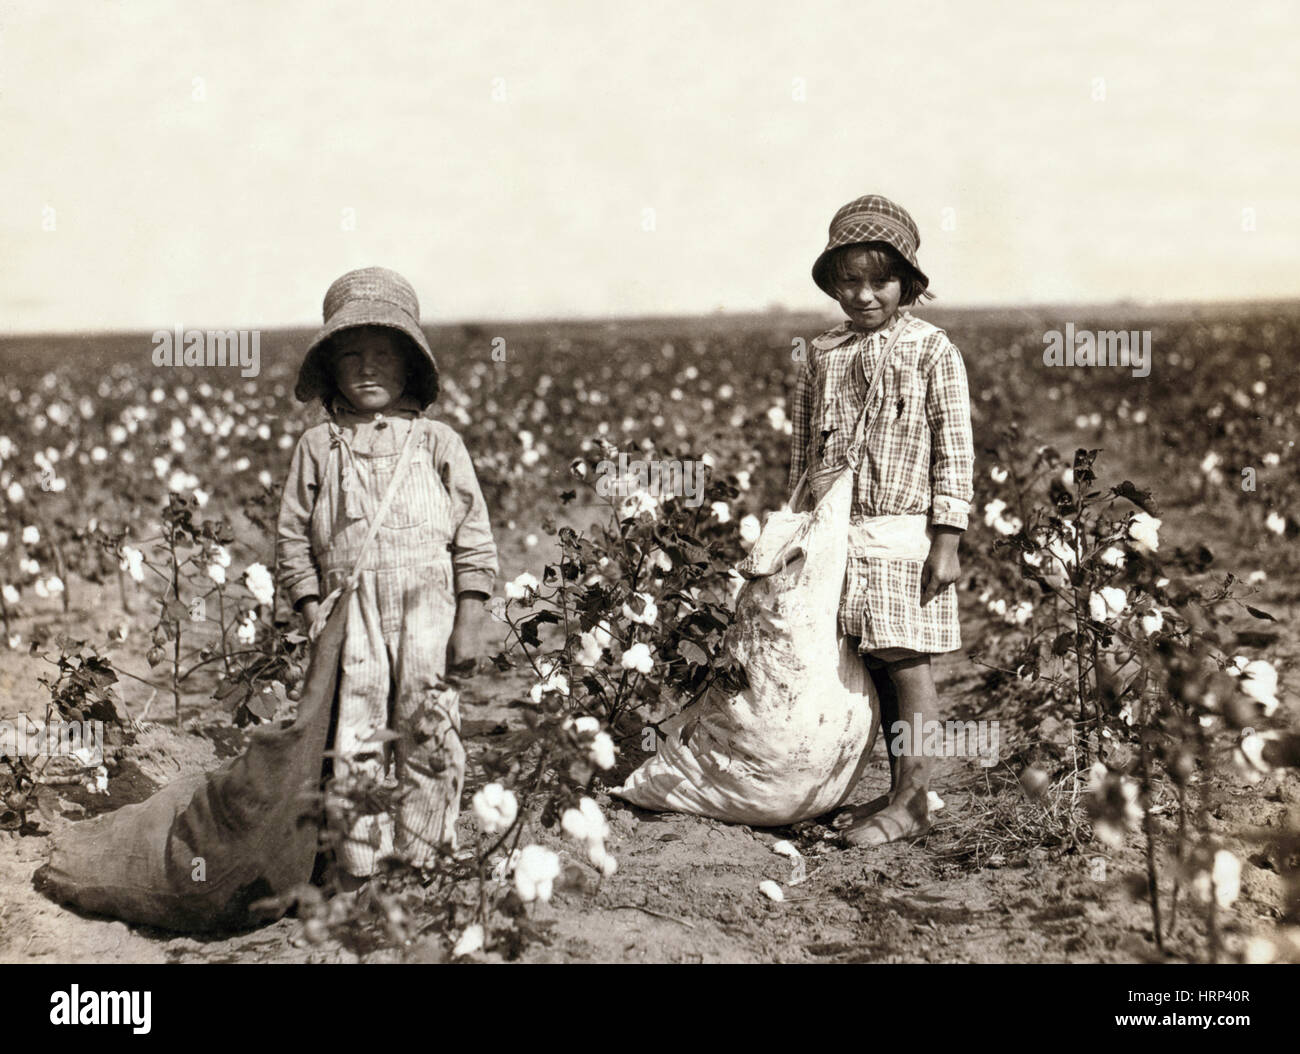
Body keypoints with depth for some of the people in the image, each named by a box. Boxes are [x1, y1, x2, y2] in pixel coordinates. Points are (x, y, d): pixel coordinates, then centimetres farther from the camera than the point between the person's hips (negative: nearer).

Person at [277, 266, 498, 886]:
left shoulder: (437, 443, 6)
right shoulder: (318, 447, 7)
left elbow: (474, 536, 5)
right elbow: (293, 539, 8)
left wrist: (469, 623, 0)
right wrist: (316, 618, -1)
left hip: (427, 607, 0)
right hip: (351, 609, 0)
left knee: (430, 735, 0)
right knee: (354, 741, -1)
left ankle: (419, 861, 12)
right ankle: (356, 868, 8)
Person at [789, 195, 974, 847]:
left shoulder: (932, 351, -3)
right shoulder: (823, 356, 10)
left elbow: (954, 450, -4)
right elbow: (802, 448, 16)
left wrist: (946, 540, -9)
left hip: (902, 533, -5)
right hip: (836, 533, 5)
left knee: (905, 664, -3)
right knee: (872, 666, 10)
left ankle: (912, 799, 4)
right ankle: (897, 790, 19)